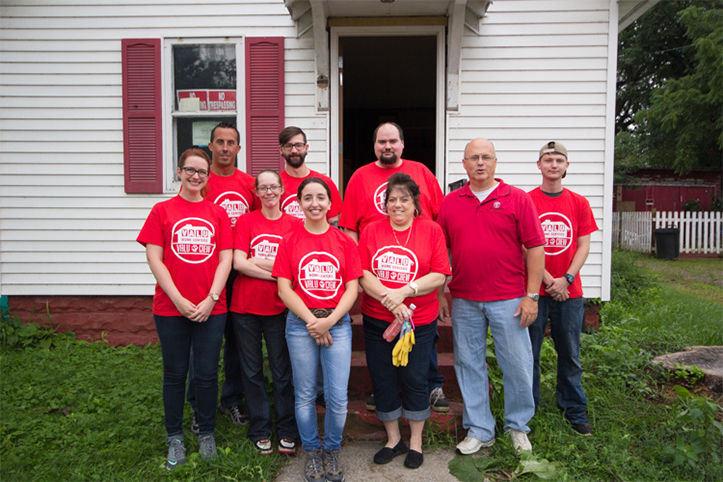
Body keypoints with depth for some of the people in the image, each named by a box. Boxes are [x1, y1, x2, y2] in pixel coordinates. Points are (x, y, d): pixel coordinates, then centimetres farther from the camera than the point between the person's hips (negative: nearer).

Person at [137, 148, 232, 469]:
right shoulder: (162, 210, 3)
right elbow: (154, 259, -3)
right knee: (175, 374, 11)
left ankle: (206, 434, 27)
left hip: (211, 308, 1)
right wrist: (179, 300, -11)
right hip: (171, 308, -1)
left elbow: (225, 259, 1)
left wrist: (210, 299, -9)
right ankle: (175, 438, 27)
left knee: (207, 373, 8)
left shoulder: (218, 213, 6)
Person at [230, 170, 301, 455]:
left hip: (279, 308, 0)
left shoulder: (294, 224, 4)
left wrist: (256, 260, -11)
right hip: (246, 306, 1)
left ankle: (287, 432, 22)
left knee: (282, 371, 6)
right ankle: (260, 431, 25)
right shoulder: (246, 221, 2)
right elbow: (238, 263, -8)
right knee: (252, 371, 10)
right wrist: (277, 273, -13)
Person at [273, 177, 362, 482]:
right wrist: (311, 320, -9)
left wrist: (329, 320, -11)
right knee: (305, 395, 9)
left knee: (338, 397, 0)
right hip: (300, 325, 0)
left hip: (338, 323, 0)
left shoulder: (345, 242, 4)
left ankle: (332, 451, 26)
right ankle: (311, 452, 31)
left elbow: (352, 289, 1)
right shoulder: (289, 241, 3)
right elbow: (284, 288, -1)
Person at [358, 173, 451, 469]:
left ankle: (416, 442, 29)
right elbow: (362, 273, -4)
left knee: (415, 380, 8)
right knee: (382, 380, 11)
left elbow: (439, 275, -9)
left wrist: (404, 292, -19)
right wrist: (388, 298, -17)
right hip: (376, 320, 2)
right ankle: (393, 439, 32)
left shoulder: (431, 230, -2)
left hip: (419, 322, -2)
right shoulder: (372, 231, 3)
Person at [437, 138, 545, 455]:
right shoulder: (450, 202, 7)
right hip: (464, 301, 3)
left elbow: (535, 247, -2)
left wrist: (532, 295, -6)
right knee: (469, 365, 10)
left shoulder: (517, 199, -1)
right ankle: (479, 430, 26)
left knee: (517, 365, 7)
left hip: (508, 300, -2)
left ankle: (517, 426, 30)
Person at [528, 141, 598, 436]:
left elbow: (583, 246, 4)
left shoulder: (578, 203, 7)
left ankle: (575, 411, 25)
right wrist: (548, 281, -11)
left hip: (570, 292, 2)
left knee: (570, 355, 10)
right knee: (529, 353, 6)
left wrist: (565, 279, -9)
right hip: (534, 290, -2)